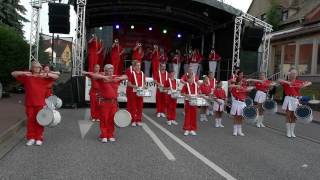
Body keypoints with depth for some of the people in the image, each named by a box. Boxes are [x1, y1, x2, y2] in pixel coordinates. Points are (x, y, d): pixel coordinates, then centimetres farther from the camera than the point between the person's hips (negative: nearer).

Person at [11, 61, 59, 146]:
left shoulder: (44, 77, 5)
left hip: (40, 104, -1)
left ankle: (39, 138, 13)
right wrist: (24, 73, -16)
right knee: (30, 120, 8)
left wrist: (46, 74, -19)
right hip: (29, 103, 1)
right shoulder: (27, 77, 6)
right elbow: (13, 74, 2)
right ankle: (31, 138, 20)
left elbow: (56, 76, -2)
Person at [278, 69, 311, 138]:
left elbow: (309, 83, 12)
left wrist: (304, 85, -8)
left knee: (294, 117, 8)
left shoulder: (299, 82, 8)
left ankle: (292, 132, 16)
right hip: (288, 99, -3)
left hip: (296, 100, 3)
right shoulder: (286, 82, -1)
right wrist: (287, 82, -26)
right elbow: (279, 80, -17)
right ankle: (288, 132, 7)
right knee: (289, 116, -1)